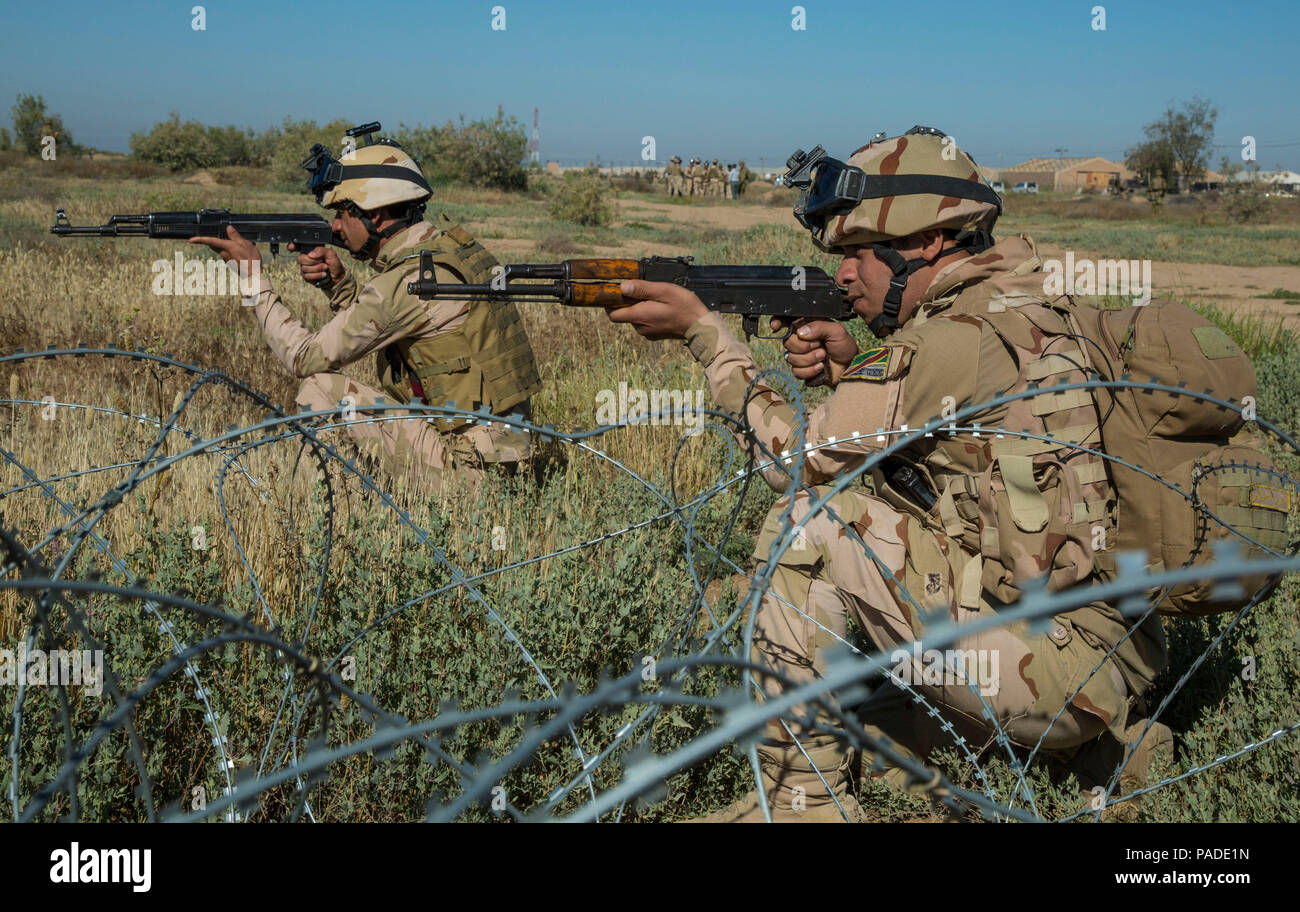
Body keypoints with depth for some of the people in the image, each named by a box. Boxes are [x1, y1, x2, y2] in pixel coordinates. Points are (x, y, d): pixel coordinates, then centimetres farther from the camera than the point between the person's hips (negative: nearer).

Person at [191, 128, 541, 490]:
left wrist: (252, 273, -5)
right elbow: (376, 322, 21)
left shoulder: (409, 280, -20)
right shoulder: (450, 243, 7)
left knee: (319, 391, -6)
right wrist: (337, 281, 4)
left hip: (463, 468, -9)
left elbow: (305, 357, -12)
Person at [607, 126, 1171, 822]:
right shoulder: (1015, 312, 11)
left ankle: (800, 799, -4)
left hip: (1063, 662, -10)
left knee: (809, 520, -13)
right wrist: (850, 370, 3)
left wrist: (703, 330, -4)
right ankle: (1108, 741, 19)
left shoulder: (965, 333, -18)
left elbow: (800, 458, -12)